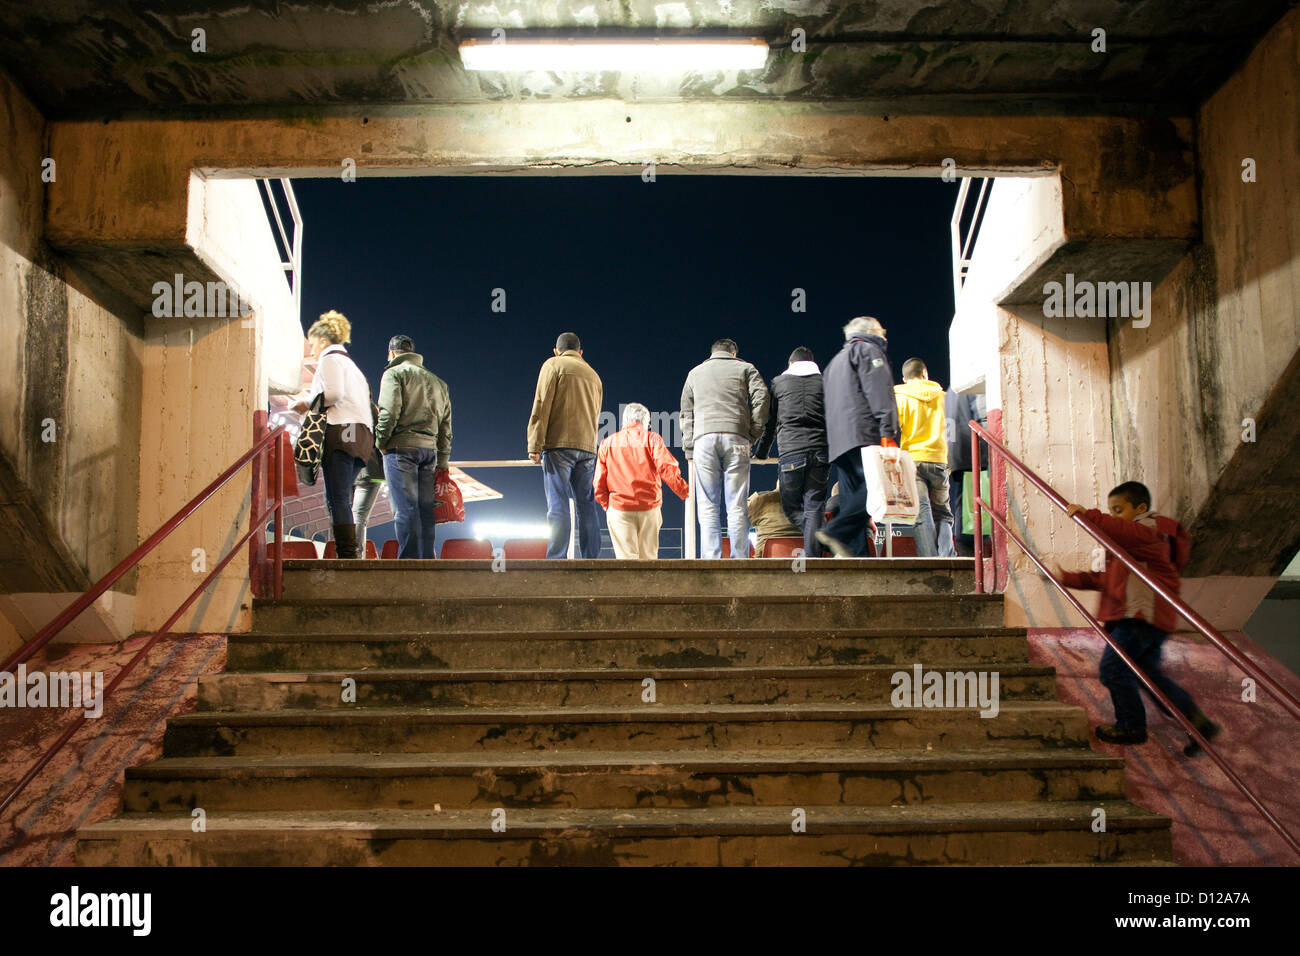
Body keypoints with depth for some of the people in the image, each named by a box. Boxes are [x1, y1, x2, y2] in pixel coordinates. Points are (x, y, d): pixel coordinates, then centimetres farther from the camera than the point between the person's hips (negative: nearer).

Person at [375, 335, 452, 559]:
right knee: (426, 508, 7)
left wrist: (381, 443, -3)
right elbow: (446, 425, 19)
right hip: (429, 448, 6)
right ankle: (427, 559, 5)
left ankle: (410, 559, -14)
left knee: (406, 508, -9)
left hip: (402, 447, -6)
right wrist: (442, 464, 18)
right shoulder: (437, 381, 23)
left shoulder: (394, 373, 4)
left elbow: (389, 412, -13)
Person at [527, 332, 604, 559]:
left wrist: (534, 446, -8)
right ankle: (591, 560, 2)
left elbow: (541, 406, -4)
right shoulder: (593, 375, 23)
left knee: (558, 504, -9)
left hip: (559, 443, -5)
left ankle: (556, 560, -15)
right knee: (587, 504, 5)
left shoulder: (553, 365, 5)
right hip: (588, 447, 5)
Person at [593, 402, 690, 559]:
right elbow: (668, 469, -9)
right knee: (648, 558, 9)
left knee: (627, 558, -4)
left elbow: (599, 481, 8)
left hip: (618, 508, 1)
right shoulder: (652, 439, 4)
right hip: (649, 507, 0)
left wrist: (607, 505, 18)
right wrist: (685, 492, -2)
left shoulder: (607, 443, 11)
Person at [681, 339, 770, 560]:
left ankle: (711, 560, -9)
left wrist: (689, 448, 19)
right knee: (737, 505, -2)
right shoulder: (745, 368, 19)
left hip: (704, 438, 1)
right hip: (735, 438, -1)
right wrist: (754, 433, 8)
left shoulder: (695, 372, 26)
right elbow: (761, 398, 4)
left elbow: (686, 413, 21)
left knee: (708, 506, -1)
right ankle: (739, 559, -7)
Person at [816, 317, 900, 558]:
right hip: (864, 434, -9)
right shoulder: (868, 350, 9)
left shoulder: (835, 361, 35)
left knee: (853, 496, 2)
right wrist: (888, 433, -16)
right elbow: (879, 393, -6)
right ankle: (837, 533, -32)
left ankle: (856, 552, -8)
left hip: (838, 440, 9)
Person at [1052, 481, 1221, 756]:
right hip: (1135, 616, 11)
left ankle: (1131, 726, 5)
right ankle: (1196, 721, 13)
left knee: (1113, 667, -8)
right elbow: (1105, 579, 25)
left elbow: (1127, 531, -34)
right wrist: (1068, 578, 17)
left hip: (1144, 614, -11)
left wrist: (1090, 515, -41)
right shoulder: (1126, 542, 26)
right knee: (1148, 673, 13)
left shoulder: (1148, 531, -7)